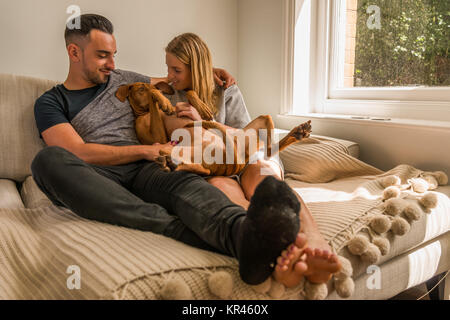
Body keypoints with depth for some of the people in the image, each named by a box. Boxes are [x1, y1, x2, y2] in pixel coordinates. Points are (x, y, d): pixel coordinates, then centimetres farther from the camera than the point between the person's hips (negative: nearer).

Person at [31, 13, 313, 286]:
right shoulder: (50, 103, 11)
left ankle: (246, 235, -66)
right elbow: (79, 153, -5)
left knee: (184, 182, -33)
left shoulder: (121, 80, 25)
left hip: (141, 172, 3)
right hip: (96, 180, -2)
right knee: (49, 159, -35)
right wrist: (147, 151, -7)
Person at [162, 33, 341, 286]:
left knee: (257, 171, -37)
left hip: (247, 163, 1)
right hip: (215, 172, 0)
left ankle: (315, 243, -64)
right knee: (217, 185, -38)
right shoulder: (170, 99, 20)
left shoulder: (227, 92, 12)